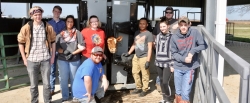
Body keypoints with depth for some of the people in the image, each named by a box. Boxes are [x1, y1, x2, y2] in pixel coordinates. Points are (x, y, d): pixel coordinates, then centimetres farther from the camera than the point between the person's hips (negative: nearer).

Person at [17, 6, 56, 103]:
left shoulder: (48, 27, -1)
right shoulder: (26, 28, -4)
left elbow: (53, 41, 8)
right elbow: (21, 43, 3)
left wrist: (53, 56, 5)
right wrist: (24, 58, 1)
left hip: (45, 60, 0)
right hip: (32, 60, 0)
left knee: (46, 84, 8)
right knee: (33, 85, 11)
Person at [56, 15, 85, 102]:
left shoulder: (77, 33, 0)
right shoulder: (61, 33, 6)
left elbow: (82, 47, -5)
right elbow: (56, 46, 2)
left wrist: (73, 53, -10)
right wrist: (63, 51, -12)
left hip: (75, 59, -1)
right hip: (62, 59, 2)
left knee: (74, 79, 10)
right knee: (63, 79, 6)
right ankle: (65, 97, 19)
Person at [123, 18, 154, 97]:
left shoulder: (149, 34, -9)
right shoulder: (136, 33, 12)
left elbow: (150, 48, -11)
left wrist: (148, 61, -15)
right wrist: (128, 53, 12)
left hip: (144, 57, -7)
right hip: (136, 56, 7)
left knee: (145, 75, -1)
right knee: (135, 72, 14)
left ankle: (144, 90, 15)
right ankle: (138, 88, 29)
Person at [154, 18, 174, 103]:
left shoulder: (172, 37, -9)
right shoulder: (158, 36, 8)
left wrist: (172, 65, -12)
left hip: (167, 63, -5)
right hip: (159, 63, 6)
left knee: (165, 82, -8)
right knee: (161, 81, 13)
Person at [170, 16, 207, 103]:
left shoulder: (194, 33, -7)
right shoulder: (174, 37, -4)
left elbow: (204, 45, -4)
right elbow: (173, 53, -1)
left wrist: (193, 51, -17)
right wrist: (184, 59, -17)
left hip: (190, 68, -2)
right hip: (178, 68, 2)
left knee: (185, 93, -5)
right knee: (178, 92, 15)